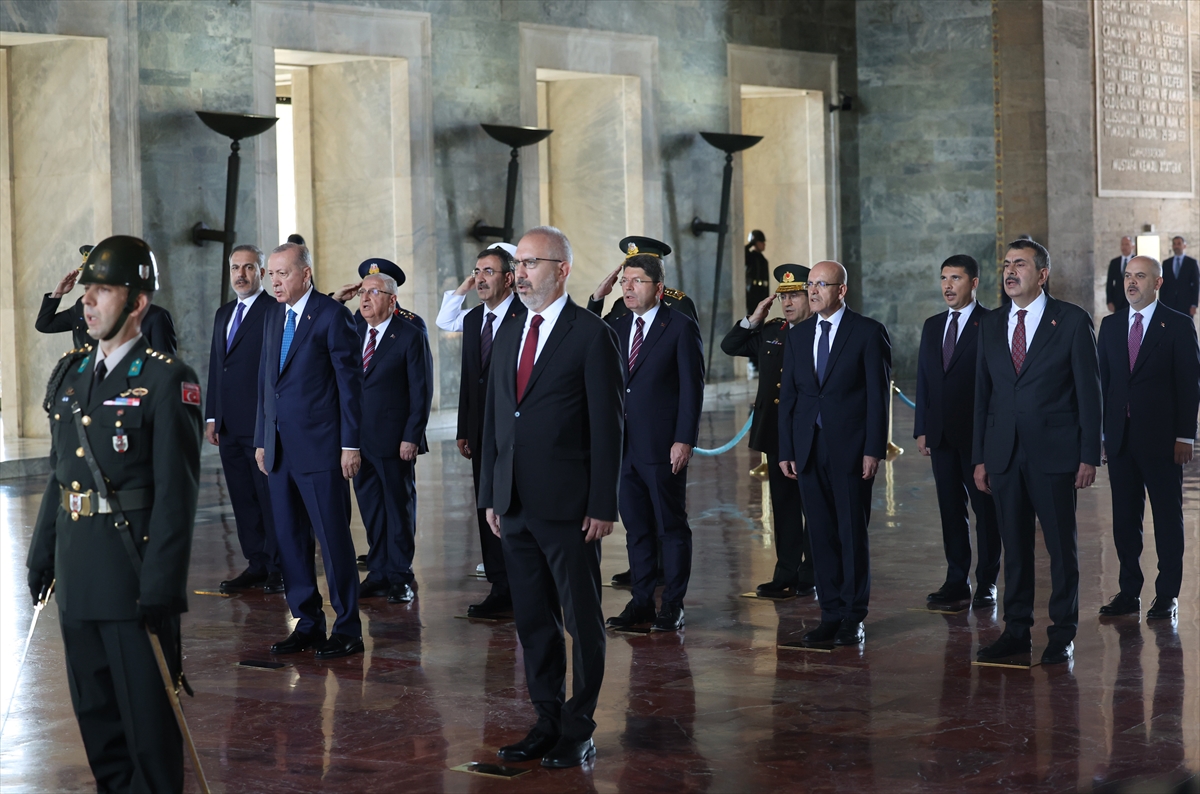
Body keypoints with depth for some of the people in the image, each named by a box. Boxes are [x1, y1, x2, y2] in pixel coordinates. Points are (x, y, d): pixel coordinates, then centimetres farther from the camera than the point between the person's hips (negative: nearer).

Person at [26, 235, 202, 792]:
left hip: (133, 567, -7)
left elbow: (177, 493, -14)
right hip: (77, 568, 7)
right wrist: (42, 554, 13)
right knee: (94, 710, 16)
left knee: (145, 711, 1)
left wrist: (161, 589, -18)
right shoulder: (69, 374, 11)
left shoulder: (167, 380, -11)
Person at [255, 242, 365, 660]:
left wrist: (351, 444, -12)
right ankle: (308, 625, 18)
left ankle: (347, 629, 4)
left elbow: (350, 382, -9)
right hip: (280, 448, 7)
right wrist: (261, 440, 14)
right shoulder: (273, 317, 14)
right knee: (290, 540, 9)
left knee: (333, 538, -3)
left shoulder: (332, 316, -7)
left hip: (320, 446, -7)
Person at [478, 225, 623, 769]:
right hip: (516, 505, 7)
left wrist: (602, 505, -13)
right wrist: (491, 495, 11)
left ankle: (578, 734, 8)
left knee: (582, 621, 1)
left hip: (568, 505, -7)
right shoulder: (507, 338, 14)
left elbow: (607, 425, -9)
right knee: (533, 621, 11)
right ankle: (547, 723, 19)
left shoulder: (592, 336, -6)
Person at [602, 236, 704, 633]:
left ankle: (672, 605, 7)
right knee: (636, 528, 10)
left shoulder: (681, 327, -4)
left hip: (663, 448, -6)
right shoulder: (617, 329, 13)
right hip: (624, 447, 6)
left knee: (671, 527, 2)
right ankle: (641, 601, 17)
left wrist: (684, 440, -14)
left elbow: (692, 388, -8)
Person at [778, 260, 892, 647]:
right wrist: (785, 450, 6)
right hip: (809, 449, 5)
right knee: (821, 534, 6)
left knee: (853, 533, 0)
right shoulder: (798, 335, 12)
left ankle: (853, 618, 6)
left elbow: (879, 394, -6)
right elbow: (788, 395, 13)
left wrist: (874, 450, -12)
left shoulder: (868, 332, -3)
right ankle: (831, 614, 12)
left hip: (850, 448, -5)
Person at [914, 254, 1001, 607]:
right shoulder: (932, 326, 14)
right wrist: (921, 429, 8)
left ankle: (986, 582, 8)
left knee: (985, 508, 1)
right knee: (950, 509, 9)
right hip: (941, 433, 6)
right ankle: (956, 581, 16)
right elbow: (923, 380, 15)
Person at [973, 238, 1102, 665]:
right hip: (1005, 454, 4)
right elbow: (983, 394, 12)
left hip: (1054, 453, -4)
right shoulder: (991, 326, 11)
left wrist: (1089, 456, -8)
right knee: (1014, 547, 9)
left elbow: (1089, 391, -4)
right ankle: (1016, 631, 16)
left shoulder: (1072, 321, -3)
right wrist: (979, 457, 8)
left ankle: (1063, 635, 10)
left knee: (1061, 546, 2)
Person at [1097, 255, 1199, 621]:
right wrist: (1101, 429, 5)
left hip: (1161, 438, -4)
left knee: (1167, 517, 3)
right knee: (1124, 517, 8)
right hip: (1120, 436, 5)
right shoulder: (1111, 325, 11)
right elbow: (1104, 380, 12)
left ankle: (1167, 595, 9)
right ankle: (1129, 593, 15)